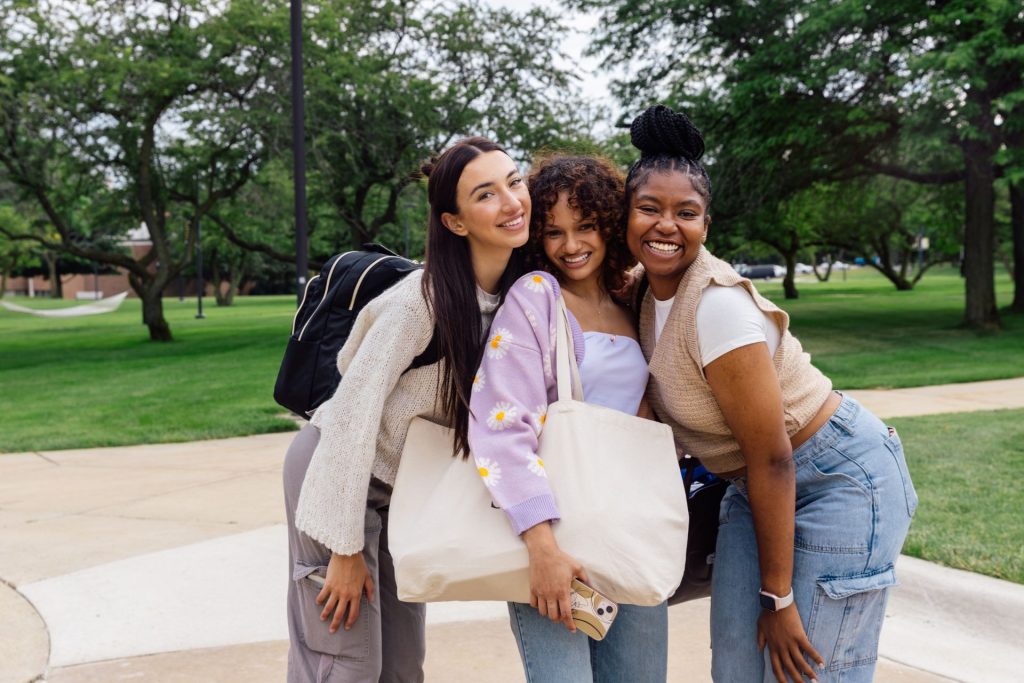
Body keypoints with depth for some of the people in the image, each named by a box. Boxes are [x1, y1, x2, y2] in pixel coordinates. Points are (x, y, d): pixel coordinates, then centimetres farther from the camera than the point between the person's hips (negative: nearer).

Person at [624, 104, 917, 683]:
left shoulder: (717, 304, -25)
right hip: (757, 485, 8)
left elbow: (773, 459, -22)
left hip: (841, 482, -8)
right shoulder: (648, 293, -1)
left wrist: (778, 598, -16)